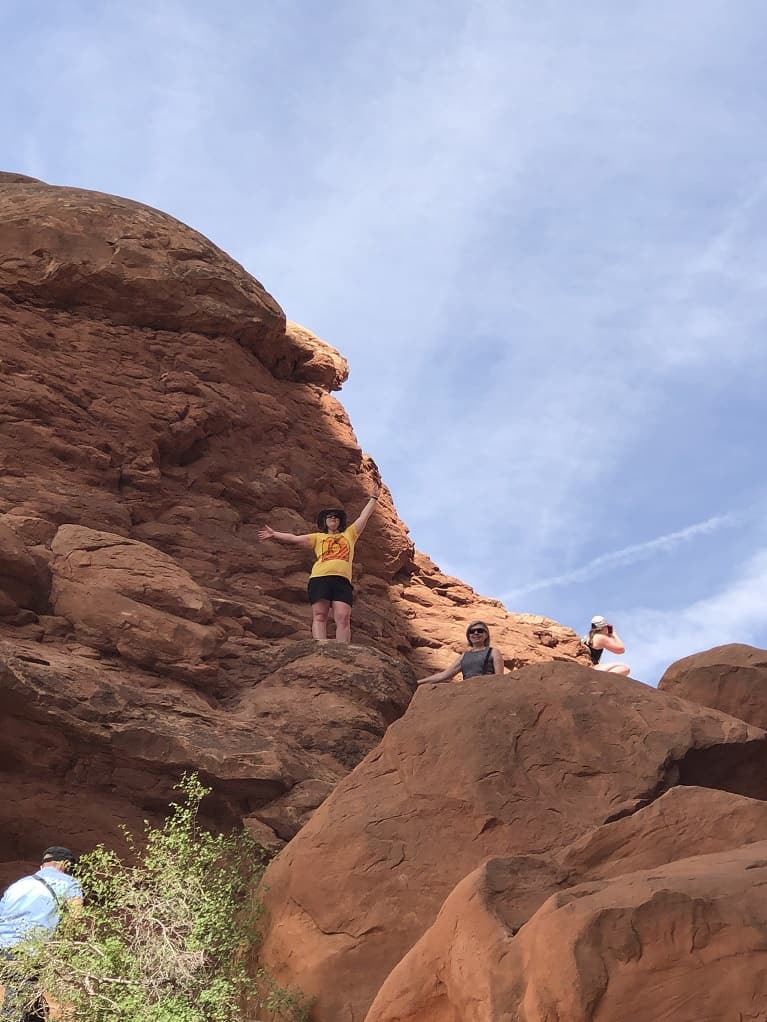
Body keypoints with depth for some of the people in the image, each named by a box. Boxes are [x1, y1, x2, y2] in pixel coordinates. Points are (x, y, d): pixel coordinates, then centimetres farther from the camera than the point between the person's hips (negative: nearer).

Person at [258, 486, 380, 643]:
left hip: (342, 580, 1)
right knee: (319, 616, -16)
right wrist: (274, 535, 6)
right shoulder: (318, 537, 28)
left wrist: (373, 498, 36)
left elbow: (364, 516, 35)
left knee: (343, 618, -16)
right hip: (320, 578, -1)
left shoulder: (349, 535, 33)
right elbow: (295, 538, 17)